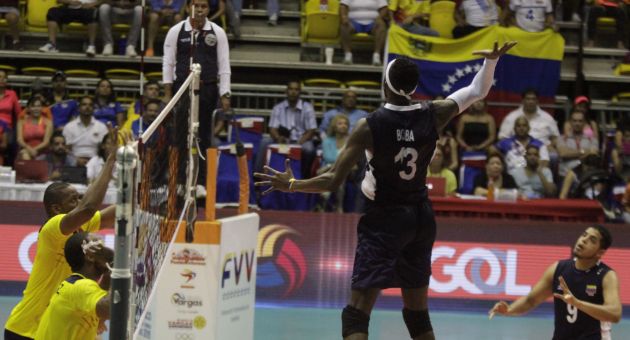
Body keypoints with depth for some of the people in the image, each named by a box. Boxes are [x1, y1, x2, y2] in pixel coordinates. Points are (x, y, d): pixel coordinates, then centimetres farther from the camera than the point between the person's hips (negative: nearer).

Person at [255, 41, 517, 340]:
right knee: (417, 313, 18)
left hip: (384, 218, -5)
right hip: (421, 217, 5)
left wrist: (291, 185, -3)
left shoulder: (370, 126, -16)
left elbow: (333, 181, -15)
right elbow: (477, 91, 11)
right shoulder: (432, 115, -5)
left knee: (357, 313, -8)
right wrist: (492, 59, 23)